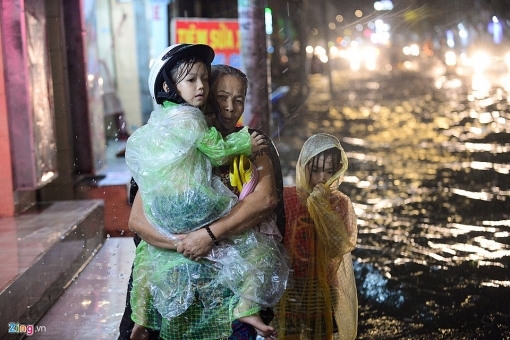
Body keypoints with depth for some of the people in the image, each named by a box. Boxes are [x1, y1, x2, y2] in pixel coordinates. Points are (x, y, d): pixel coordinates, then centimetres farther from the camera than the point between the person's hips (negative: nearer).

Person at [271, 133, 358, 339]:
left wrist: (322, 207, -17)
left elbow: (343, 245, -14)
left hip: (323, 290, 1)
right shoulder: (285, 198, -4)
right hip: (288, 286, -1)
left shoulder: (341, 203, 0)